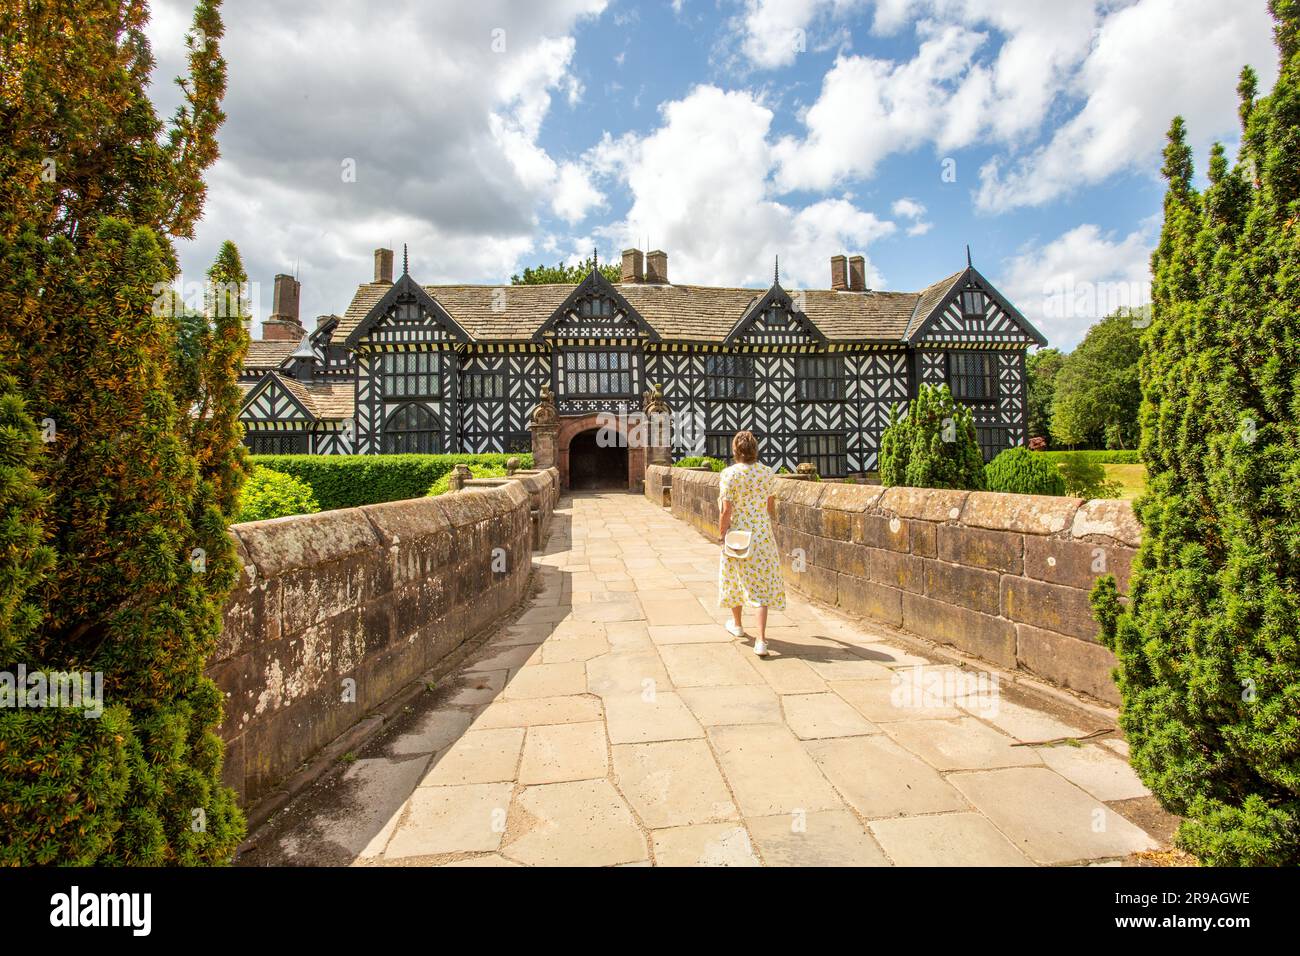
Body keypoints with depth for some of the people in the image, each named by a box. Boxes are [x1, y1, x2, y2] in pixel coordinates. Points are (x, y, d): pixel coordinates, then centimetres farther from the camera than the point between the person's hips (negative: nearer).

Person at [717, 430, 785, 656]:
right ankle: (761, 640, -3)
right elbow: (771, 506, 7)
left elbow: (726, 510, -14)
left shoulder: (729, 474, -13)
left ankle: (737, 624, 40)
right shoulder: (768, 473, -3)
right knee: (763, 585, 4)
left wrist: (721, 534, -4)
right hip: (762, 535, 2)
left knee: (735, 578, 20)